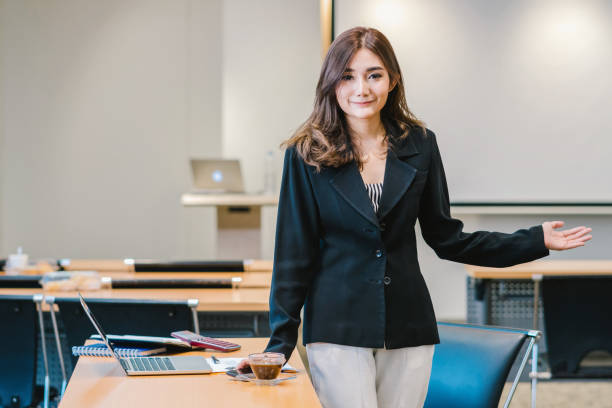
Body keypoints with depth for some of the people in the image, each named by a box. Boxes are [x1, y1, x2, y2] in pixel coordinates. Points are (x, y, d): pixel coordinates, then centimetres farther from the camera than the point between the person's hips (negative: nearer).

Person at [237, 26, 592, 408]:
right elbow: (294, 253, -2)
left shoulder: (419, 145, 4)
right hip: (338, 329, -3)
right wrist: (281, 343, -5)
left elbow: (446, 237, 9)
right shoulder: (308, 154, -3)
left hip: (408, 327, 3)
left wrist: (537, 240, 5)